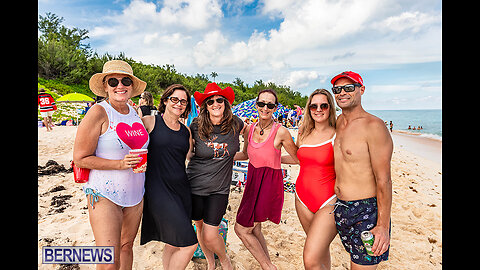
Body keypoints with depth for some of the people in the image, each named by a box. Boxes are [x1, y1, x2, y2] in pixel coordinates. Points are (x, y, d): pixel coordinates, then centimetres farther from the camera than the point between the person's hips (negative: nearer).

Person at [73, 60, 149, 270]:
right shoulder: (98, 112, -12)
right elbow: (80, 159, -11)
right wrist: (120, 164, -21)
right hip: (105, 195, -6)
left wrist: (142, 162, 2)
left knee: (127, 245, 18)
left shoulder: (134, 112, 7)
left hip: (135, 193, 6)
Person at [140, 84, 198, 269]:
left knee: (174, 243, 15)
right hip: (158, 190, -6)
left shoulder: (186, 131, 12)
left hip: (182, 190, 6)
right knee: (189, 244, -9)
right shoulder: (149, 122, -3)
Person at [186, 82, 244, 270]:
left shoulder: (235, 124, -6)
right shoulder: (196, 126, -9)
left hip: (220, 188, -1)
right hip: (195, 185, 1)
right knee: (200, 227, 16)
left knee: (210, 236, -3)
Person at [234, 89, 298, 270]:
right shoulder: (249, 129, 1)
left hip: (269, 185, -6)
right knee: (254, 229, 17)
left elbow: (298, 158, -6)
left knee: (241, 230, 1)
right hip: (253, 181, 6)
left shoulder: (280, 131, -16)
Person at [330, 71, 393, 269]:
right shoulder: (339, 122, 7)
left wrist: (383, 226, -17)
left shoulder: (373, 126, -16)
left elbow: (384, 180, -17)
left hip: (366, 210, -7)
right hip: (341, 208, 7)